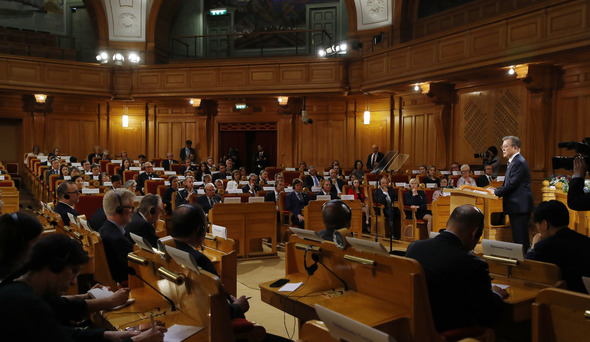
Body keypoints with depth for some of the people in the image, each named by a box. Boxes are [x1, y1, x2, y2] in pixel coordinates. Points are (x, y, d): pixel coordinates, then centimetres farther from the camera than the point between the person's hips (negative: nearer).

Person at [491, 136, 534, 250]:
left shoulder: (519, 162, -15)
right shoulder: (513, 162, 18)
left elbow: (512, 184, -19)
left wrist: (496, 192, -8)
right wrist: (496, 189, 7)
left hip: (520, 206, -10)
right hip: (516, 206, 10)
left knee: (521, 238, -7)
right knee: (517, 236, 14)